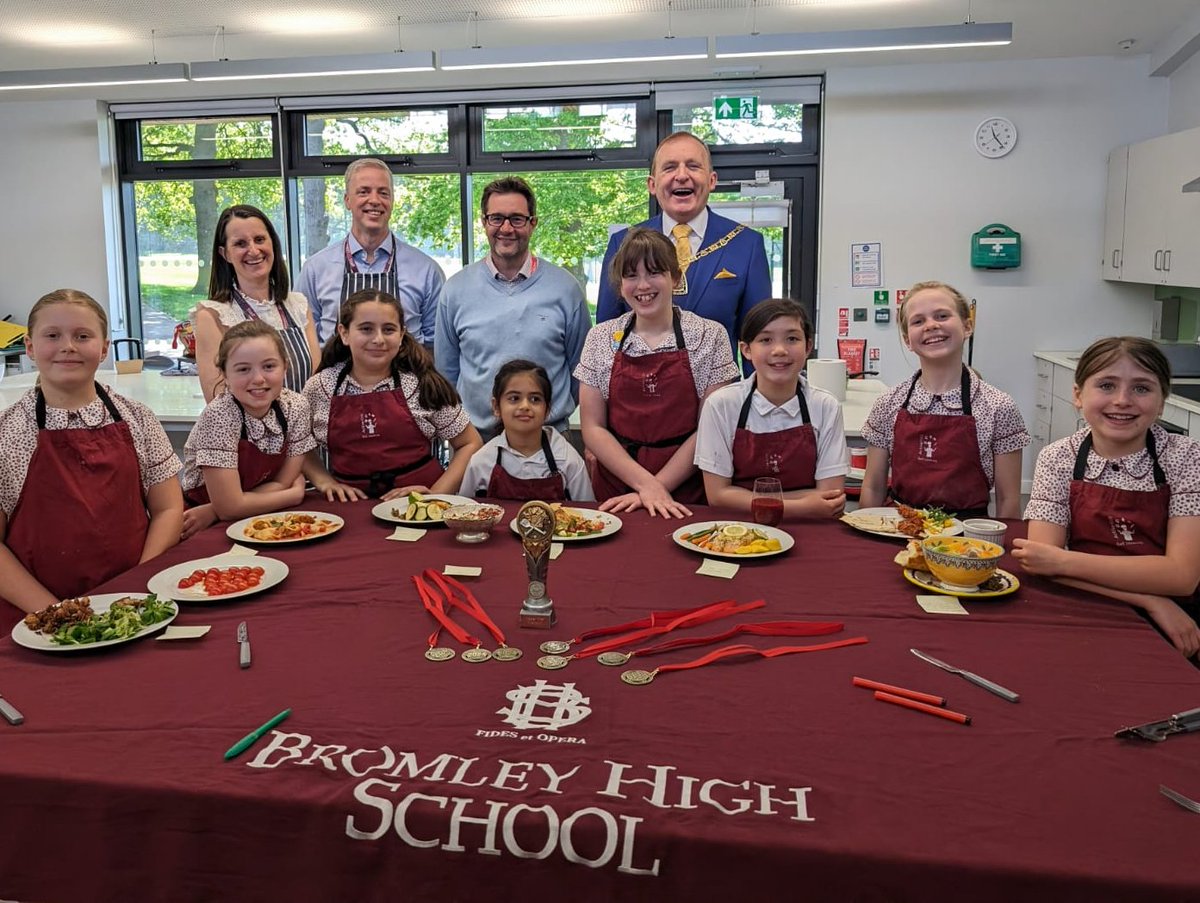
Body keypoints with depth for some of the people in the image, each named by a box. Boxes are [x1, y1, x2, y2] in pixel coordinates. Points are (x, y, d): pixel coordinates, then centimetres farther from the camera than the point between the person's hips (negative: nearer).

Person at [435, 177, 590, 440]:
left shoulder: (565, 288, 0)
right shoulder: (455, 290, 3)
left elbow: (581, 369, 8)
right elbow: (446, 372, 10)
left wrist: (557, 410, 6)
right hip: (474, 437, 1)